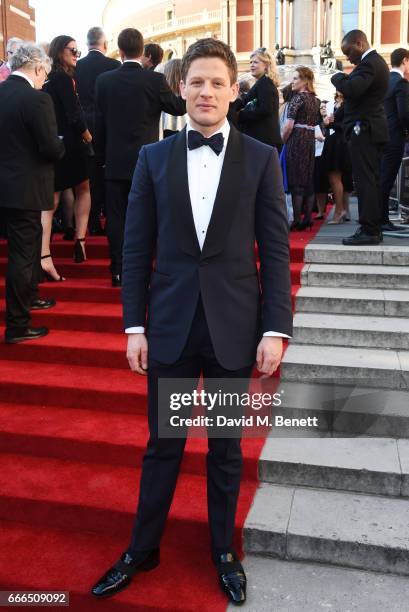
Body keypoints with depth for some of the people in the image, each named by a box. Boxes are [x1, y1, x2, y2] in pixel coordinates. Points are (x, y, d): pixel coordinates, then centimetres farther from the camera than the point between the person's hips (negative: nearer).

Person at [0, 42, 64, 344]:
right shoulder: (37, 98, -18)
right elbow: (51, 148, -19)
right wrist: (62, 144, 1)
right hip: (25, 187, -8)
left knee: (30, 243, 25)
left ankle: (29, 296, 44)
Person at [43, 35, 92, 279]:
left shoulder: (48, 78, 10)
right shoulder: (64, 78, -12)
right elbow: (74, 116, -15)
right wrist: (89, 138, 0)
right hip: (68, 144, -6)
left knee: (50, 200, 2)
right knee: (83, 189, 17)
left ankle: (44, 256, -6)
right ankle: (80, 240, 13)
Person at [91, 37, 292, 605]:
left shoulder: (261, 159, 0)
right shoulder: (154, 157, 3)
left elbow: (275, 251, -1)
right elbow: (137, 249, 3)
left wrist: (275, 328, -6)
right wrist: (134, 326, 0)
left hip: (236, 328, -1)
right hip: (170, 325, 1)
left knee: (227, 447, 15)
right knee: (162, 445, 13)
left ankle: (223, 550, 36)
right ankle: (142, 548, 34)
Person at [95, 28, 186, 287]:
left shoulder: (104, 80, 0)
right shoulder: (155, 79, -9)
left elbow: (99, 122, 5)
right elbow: (179, 107, 4)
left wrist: (102, 155, 15)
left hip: (115, 161, 2)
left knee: (117, 217, 7)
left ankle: (119, 271, 11)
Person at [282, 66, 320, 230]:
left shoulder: (297, 98, -9)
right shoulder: (315, 100, 13)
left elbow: (289, 125, -15)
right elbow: (315, 122, 17)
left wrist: (281, 141, -5)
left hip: (296, 140, -7)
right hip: (310, 140, 7)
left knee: (296, 179, -4)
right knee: (309, 178, 9)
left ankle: (297, 220, -3)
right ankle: (308, 218, 13)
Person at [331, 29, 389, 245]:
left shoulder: (369, 63, -14)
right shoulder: (376, 61, 18)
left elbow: (351, 89, -27)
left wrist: (337, 76, -10)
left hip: (364, 130, -10)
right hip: (371, 130, 10)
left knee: (365, 181, -10)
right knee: (371, 181, 12)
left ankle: (368, 231, -9)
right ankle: (373, 228, 17)